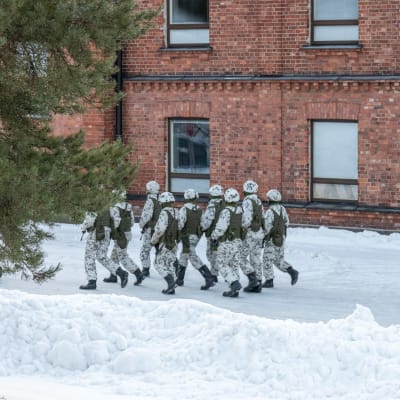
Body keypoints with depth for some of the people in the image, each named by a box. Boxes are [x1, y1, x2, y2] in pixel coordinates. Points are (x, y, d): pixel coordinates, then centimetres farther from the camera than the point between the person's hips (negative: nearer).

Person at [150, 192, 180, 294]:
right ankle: (172, 287, 13)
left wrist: (153, 240, -7)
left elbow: (160, 229, -21)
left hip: (165, 243, -7)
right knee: (169, 263, 15)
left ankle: (170, 281, -17)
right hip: (174, 243, 7)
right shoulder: (176, 213, 6)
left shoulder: (164, 213, -16)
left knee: (159, 264, 0)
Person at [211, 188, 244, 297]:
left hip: (227, 242, -7)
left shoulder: (226, 211, -18)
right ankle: (234, 290, 11)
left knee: (222, 264, 3)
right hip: (238, 242, 7)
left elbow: (220, 228, -20)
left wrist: (214, 236, -2)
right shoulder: (241, 211, 4)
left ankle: (234, 283, -14)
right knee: (234, 265, 12)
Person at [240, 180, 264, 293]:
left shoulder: (247, 201, -13)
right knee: (256, 259, 9)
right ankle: (257, 285, 8)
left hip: (250, 234, -8)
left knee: (242, 257, 0)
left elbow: (247, 219, -22)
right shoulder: (259, 202, 11)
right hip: (260, 233, 8)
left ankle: (253, 279, -11)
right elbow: (263, 219, 14)